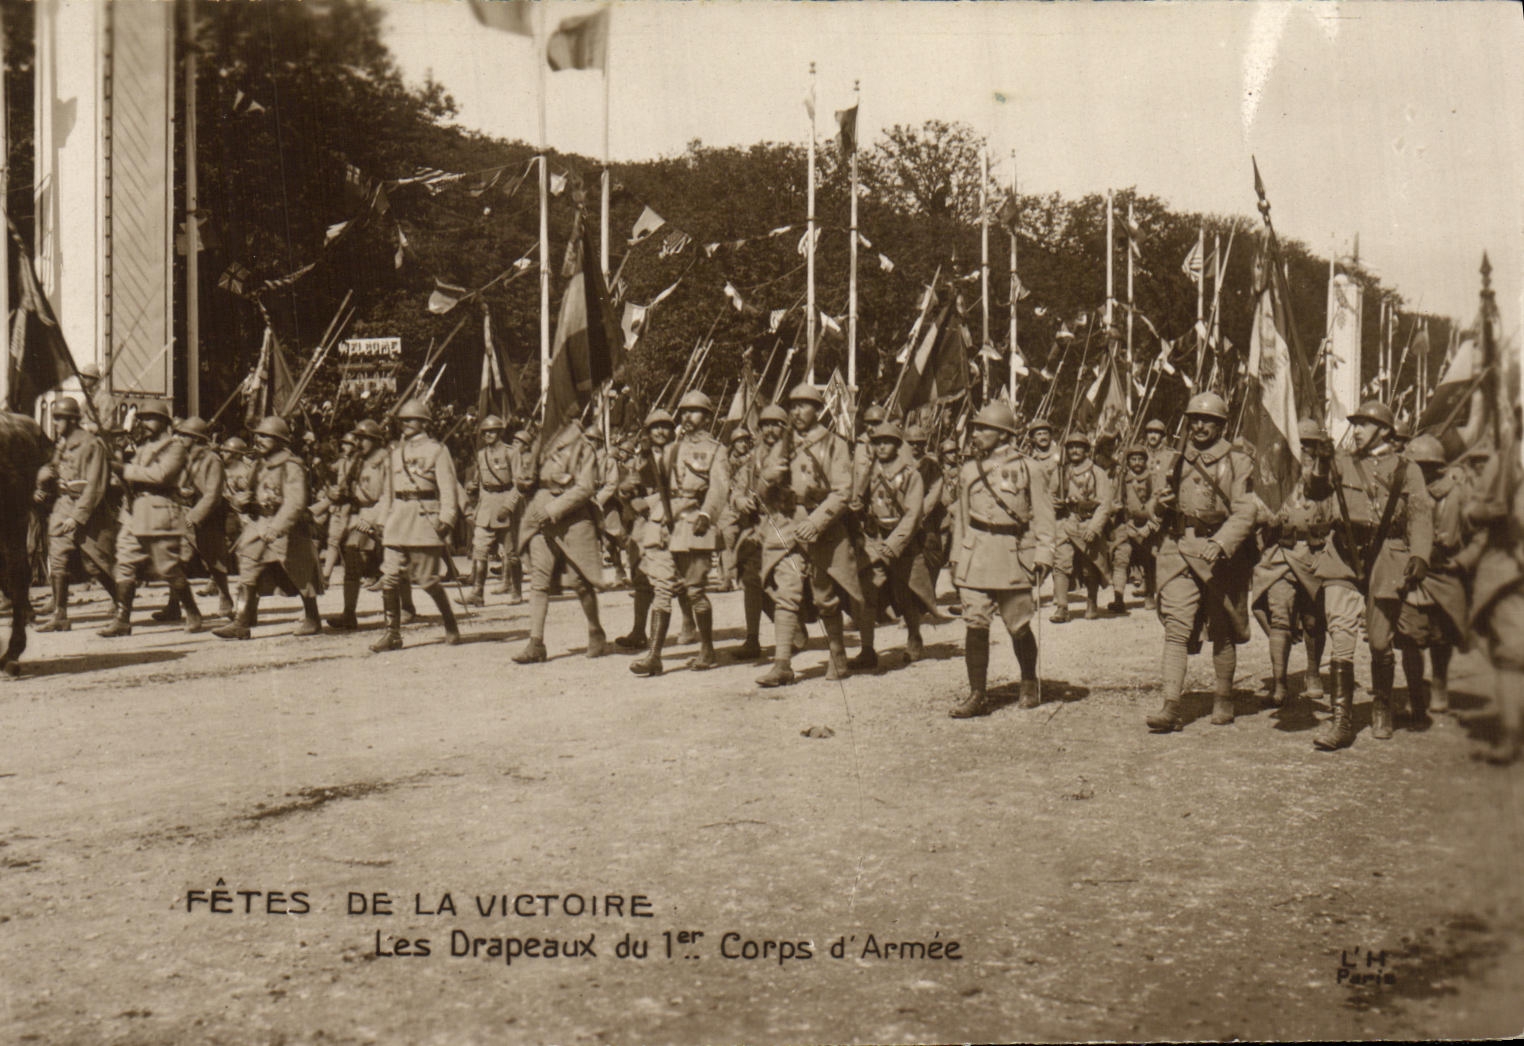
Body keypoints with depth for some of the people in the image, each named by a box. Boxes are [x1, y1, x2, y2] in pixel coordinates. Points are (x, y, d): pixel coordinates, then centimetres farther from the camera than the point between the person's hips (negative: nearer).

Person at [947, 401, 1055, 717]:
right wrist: (956, 557, 14)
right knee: (975, 624, -7)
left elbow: (1043, 516, 0)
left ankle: (1029, 685, 29)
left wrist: (1042, 557, -7)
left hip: (1015, 555, -3)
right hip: (976, 557, 3)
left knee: (1019, 628, 7)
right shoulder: (969, 470, 11)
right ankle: (978, 695, -2)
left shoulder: (1029, 470, 0)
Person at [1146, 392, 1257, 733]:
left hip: (1221, 553, -3)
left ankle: (1223, 700, 25)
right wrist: (1162, 503, 1)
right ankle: (1170, 705, -14)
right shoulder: (1178, 461, 14)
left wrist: (1220, 544, -24)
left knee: (1222, 632, 9)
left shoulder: (1237, 464, 0)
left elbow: (1244, 514, -9)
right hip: (1178, 549, 3)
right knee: (1176, 626, -9)